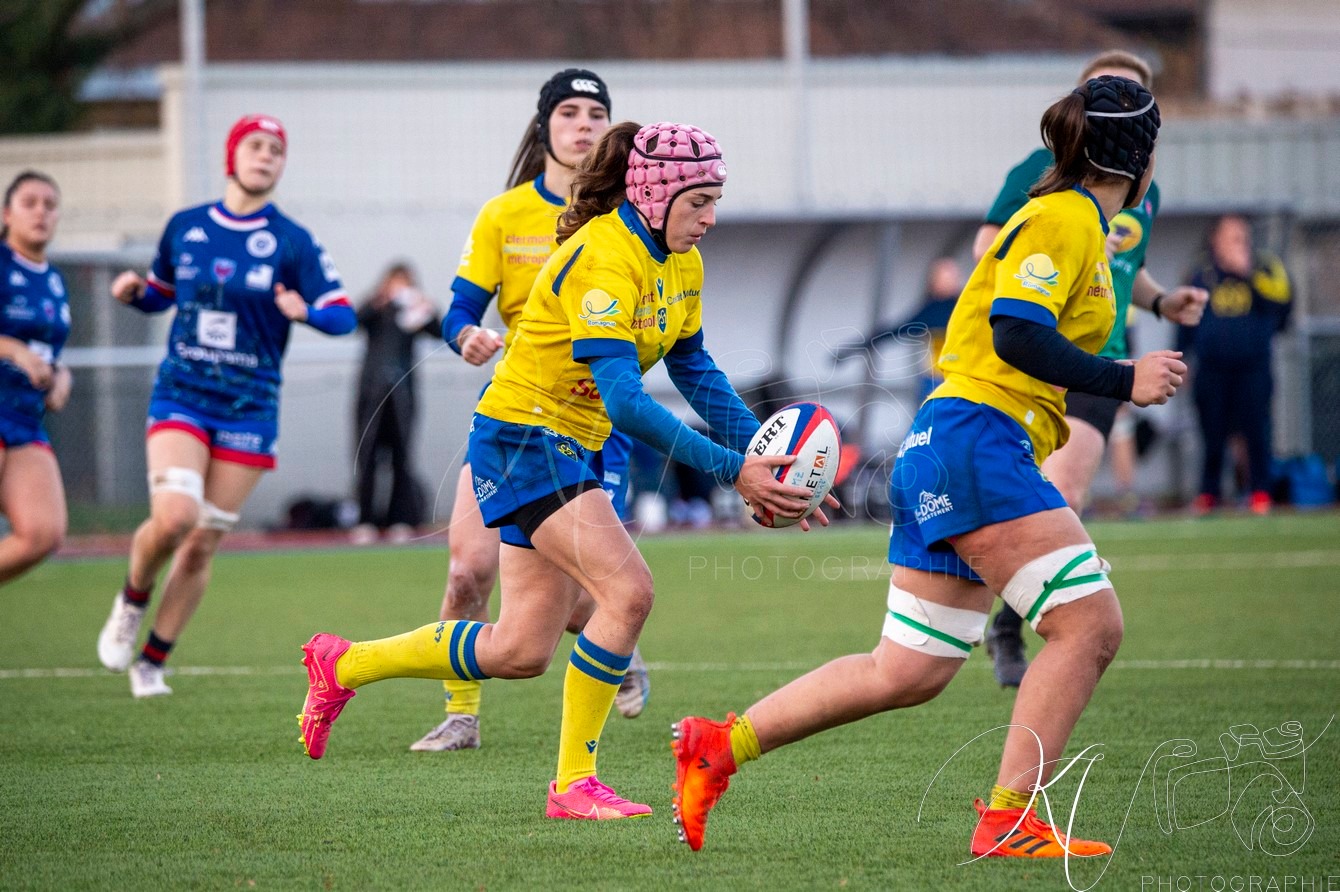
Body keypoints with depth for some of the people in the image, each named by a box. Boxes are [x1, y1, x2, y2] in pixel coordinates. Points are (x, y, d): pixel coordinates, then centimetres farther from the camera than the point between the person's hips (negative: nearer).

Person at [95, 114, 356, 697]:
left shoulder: (291, 242, -1)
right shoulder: (184, 228, 6)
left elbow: (343, 314, -5)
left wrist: (306, 312, -26)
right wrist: (134, 293, -1)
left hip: (249, 408, 0)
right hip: (180, 398, 0)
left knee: (202, 545, 1)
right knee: (174, 516, -23)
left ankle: (152, 662, 17)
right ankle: (132, 600, 7)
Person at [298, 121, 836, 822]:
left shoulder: (680, 263, 5)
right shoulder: (602, 257, -25)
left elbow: (693, 370, 15)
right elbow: (624, 401, -32)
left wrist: (758, 450, 0)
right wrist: (730, 471, -34)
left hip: (572, 449, 9)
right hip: (523, 440, -9)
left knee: (520, 650, 8)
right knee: (628, 590, -22)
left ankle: (344, 665, 26)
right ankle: (574, 783, -13)